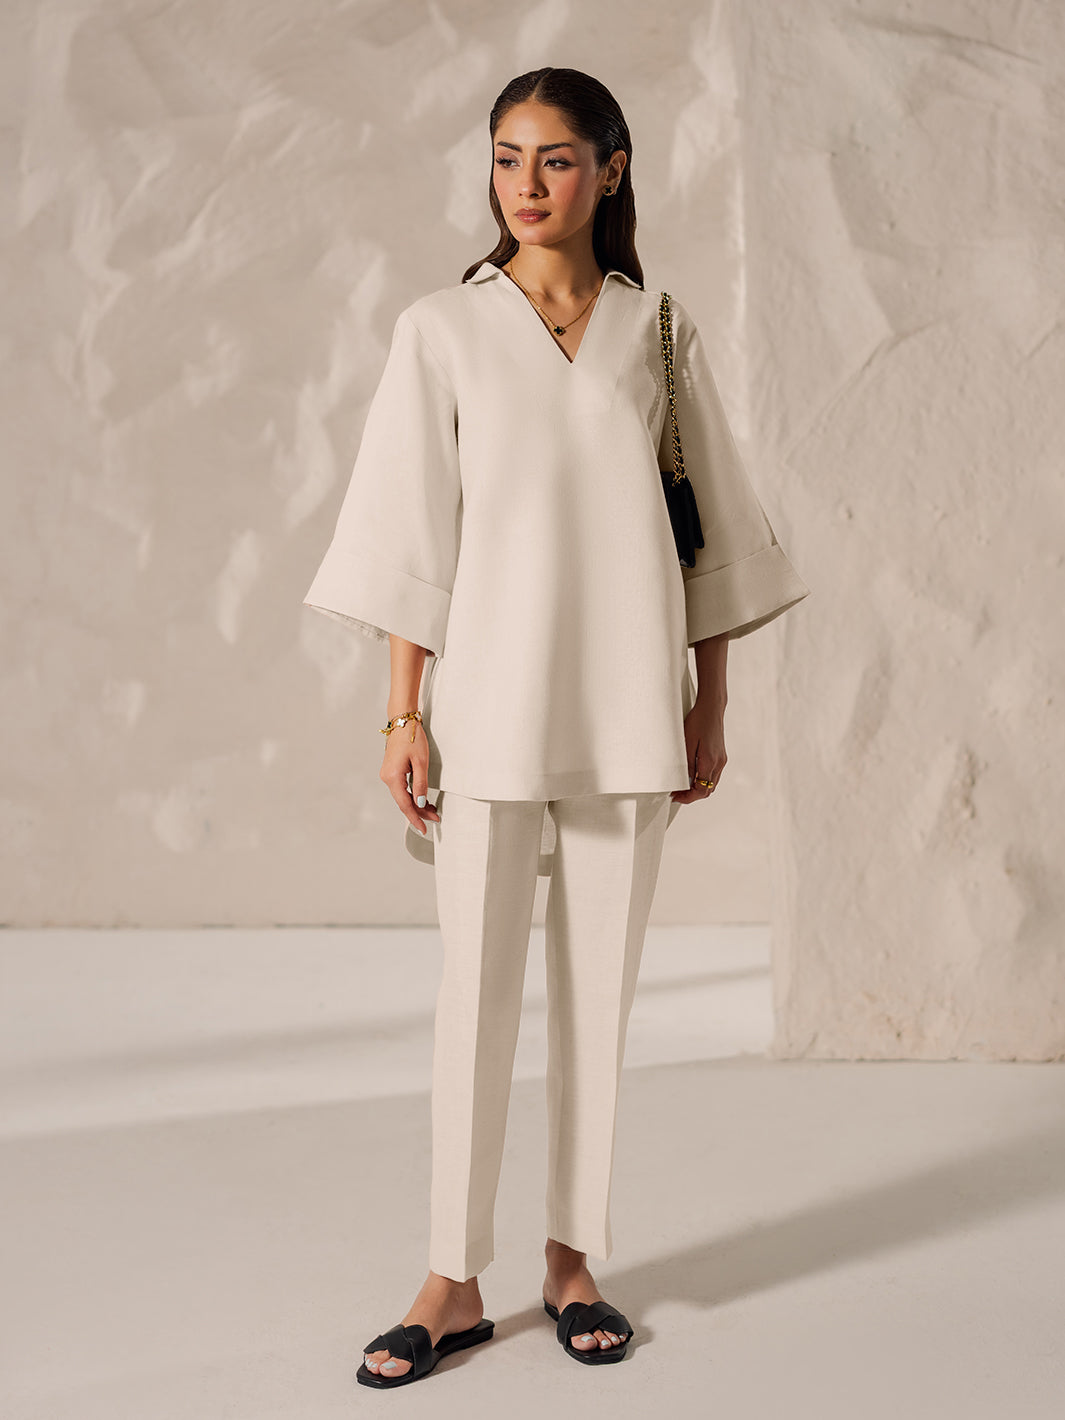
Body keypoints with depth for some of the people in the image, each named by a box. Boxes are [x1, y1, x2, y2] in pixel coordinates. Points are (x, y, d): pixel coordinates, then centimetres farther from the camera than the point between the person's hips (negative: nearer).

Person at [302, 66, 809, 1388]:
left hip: (624, 702, 2)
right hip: (490, 693, -1)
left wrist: (710, 706, 6)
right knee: (475, 988, 1)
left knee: (600, 983, 7)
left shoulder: (661, 333, 7)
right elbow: (412, 534, 0)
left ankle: (572, 1256, 20)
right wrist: (404, 714, -5)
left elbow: (711, 528, 9)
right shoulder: (441, 329, 2)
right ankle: (455, 1280, 12)